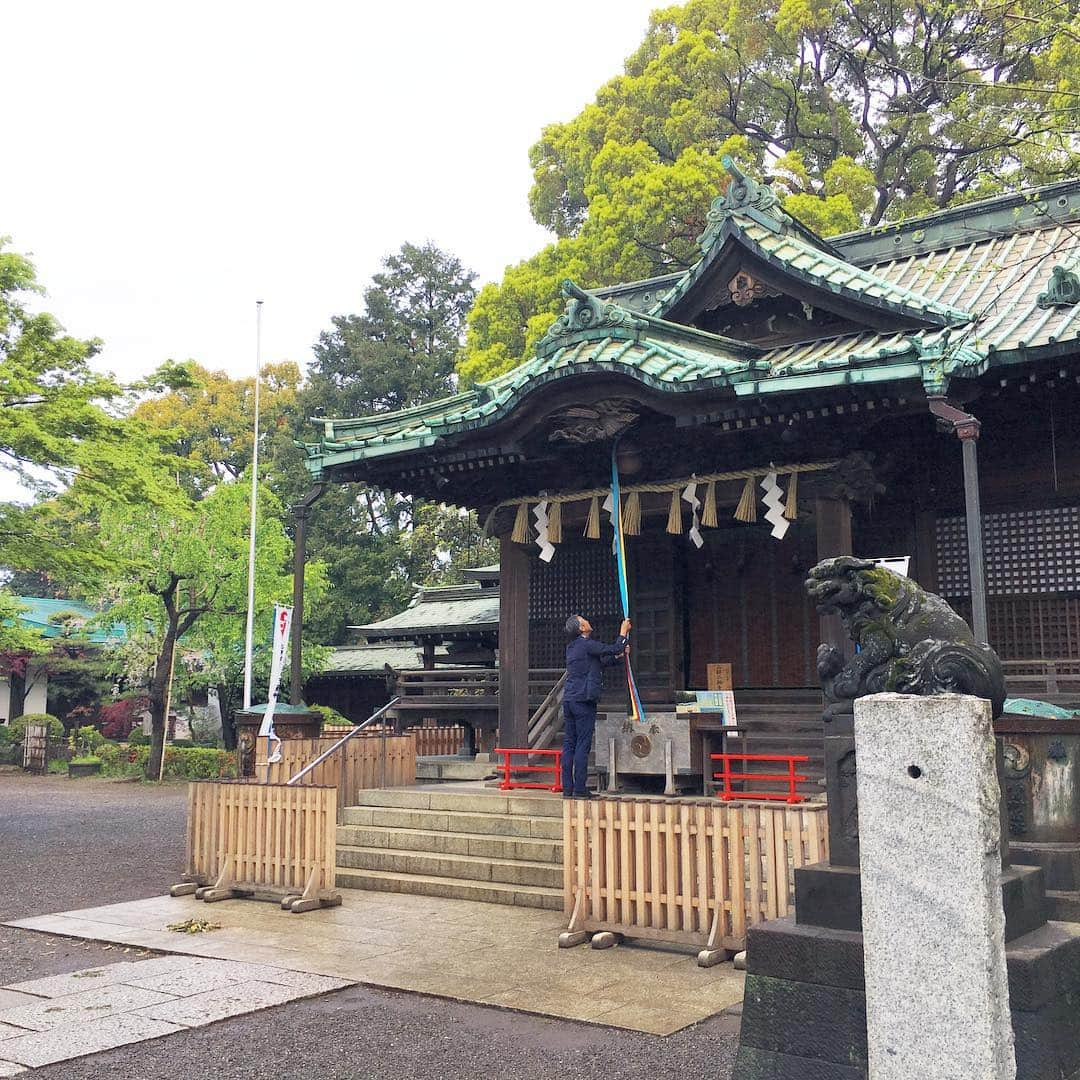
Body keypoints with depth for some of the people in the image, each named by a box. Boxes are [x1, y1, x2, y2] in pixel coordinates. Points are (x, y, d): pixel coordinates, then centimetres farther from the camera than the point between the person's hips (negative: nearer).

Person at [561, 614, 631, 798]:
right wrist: (623, 631, 6)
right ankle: (579, 789, -5)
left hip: (568, 700, 8)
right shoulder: (587, 644, -10)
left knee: (569, 745, 7)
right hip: (583, 700, -8)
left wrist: (619, 655, 27)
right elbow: (614, 649, -8)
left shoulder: (572, 647, 17)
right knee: (583, 745, -5)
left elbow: (601, 662, 26)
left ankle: (568, 788, 9)